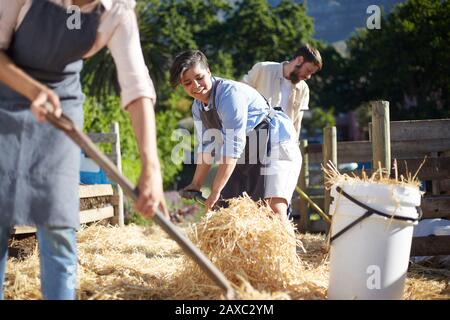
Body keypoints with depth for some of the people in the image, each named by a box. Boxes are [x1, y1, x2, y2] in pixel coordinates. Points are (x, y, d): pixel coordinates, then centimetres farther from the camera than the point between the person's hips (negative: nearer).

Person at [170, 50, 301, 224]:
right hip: (246, 155, 9)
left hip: (276, 143, -9)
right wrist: (196, 185, 14)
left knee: (274, 209, -25)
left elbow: (234, 146, -29)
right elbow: (206, 146, 13)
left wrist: (215, 191, -27)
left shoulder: (230, 93, -25)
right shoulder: (197, 107, 2)